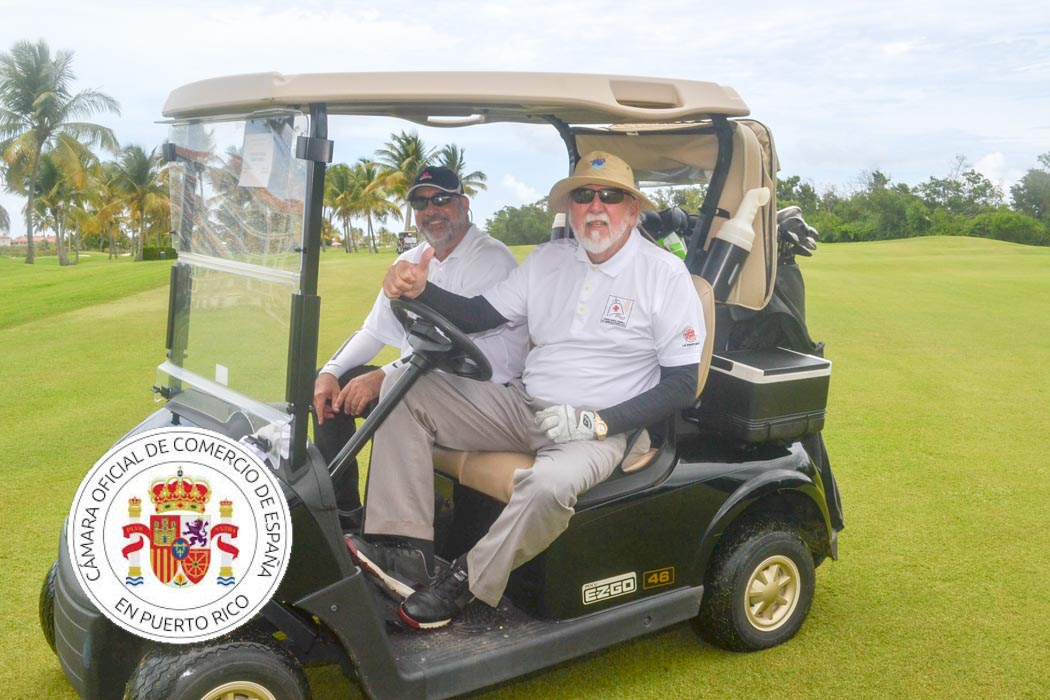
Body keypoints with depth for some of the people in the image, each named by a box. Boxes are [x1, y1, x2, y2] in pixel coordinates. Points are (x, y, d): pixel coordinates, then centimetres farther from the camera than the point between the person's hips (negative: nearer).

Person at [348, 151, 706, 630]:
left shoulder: (664, 273, -4)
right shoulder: (549, 259, 10)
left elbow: (681, 384, -7)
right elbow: (477, 316, 9)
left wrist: (597, 423, -18)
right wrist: (421, 291, -11)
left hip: (600, 427, -5)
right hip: (524, 406, 6)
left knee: (551, 482, -40)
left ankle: (465, 583, -16)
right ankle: (403, 544, -15)